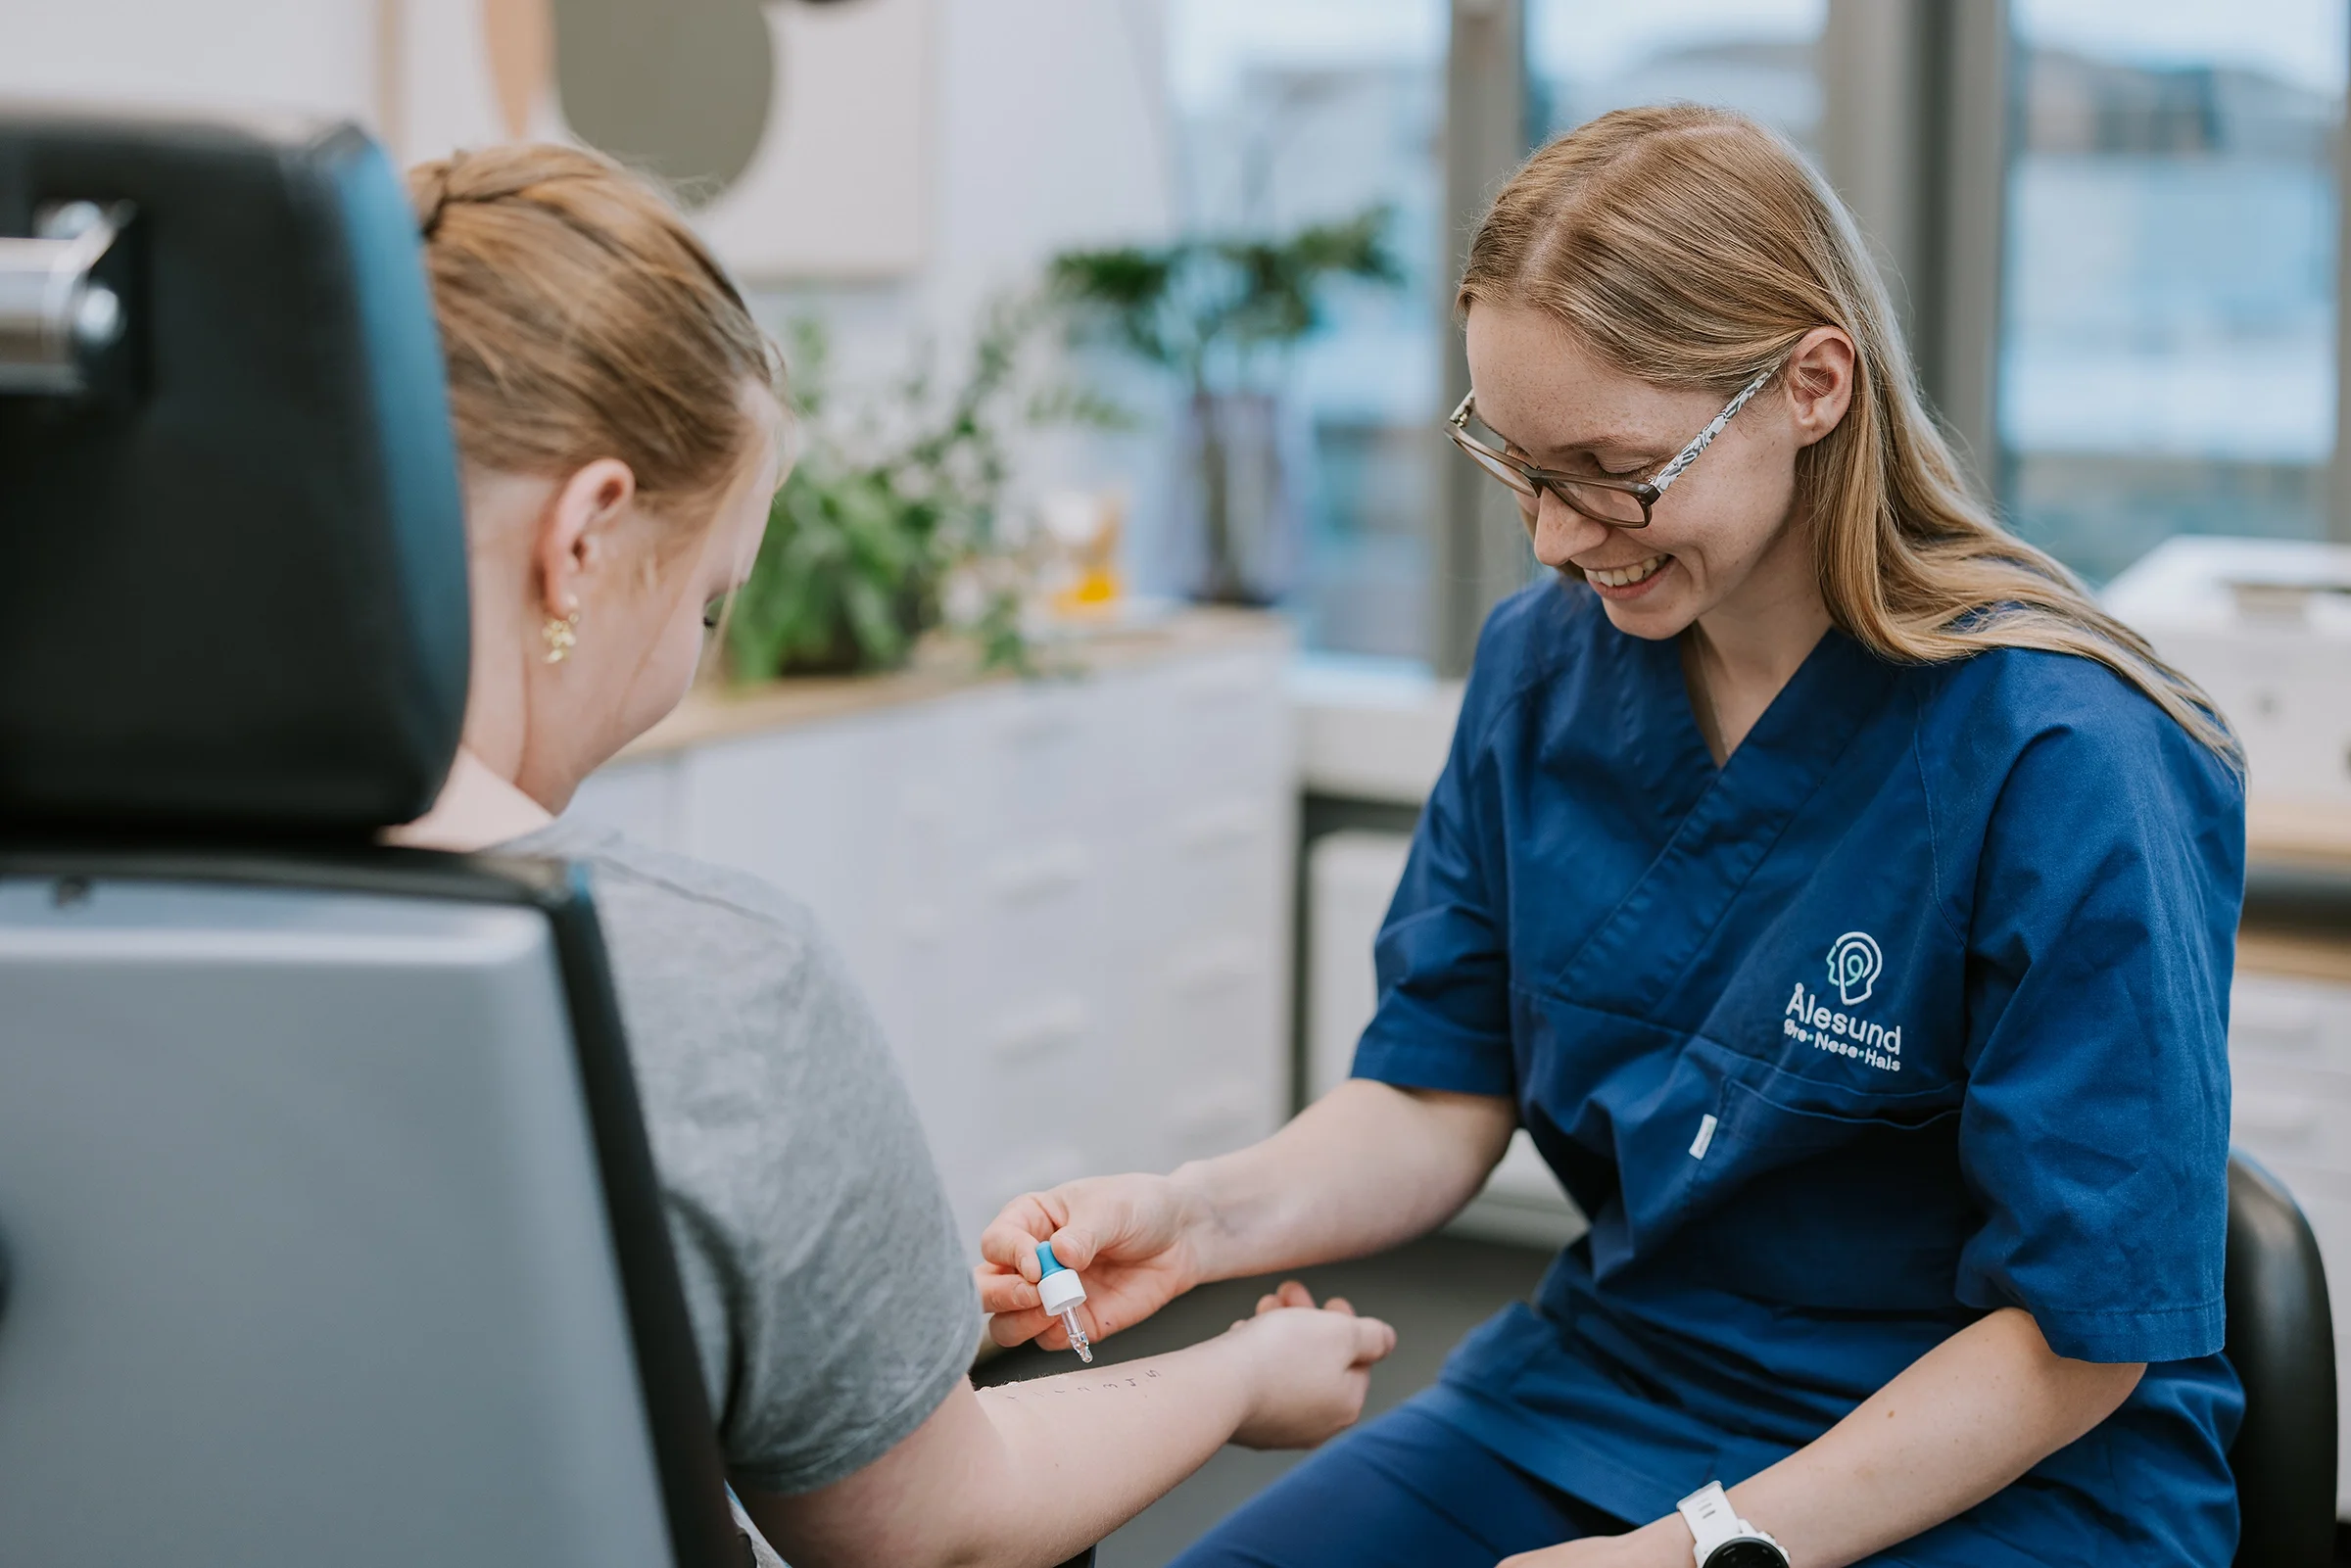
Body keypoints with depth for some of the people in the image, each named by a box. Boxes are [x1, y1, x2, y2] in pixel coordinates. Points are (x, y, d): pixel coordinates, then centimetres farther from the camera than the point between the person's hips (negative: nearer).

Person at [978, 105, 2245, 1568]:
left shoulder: (2066, 769, -20)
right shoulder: (1542, 665, 0)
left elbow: (2078, 1331, -16)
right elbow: (1440, 1096, 3)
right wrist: (1194, 1217, -16)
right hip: (1602, 1387, 5)